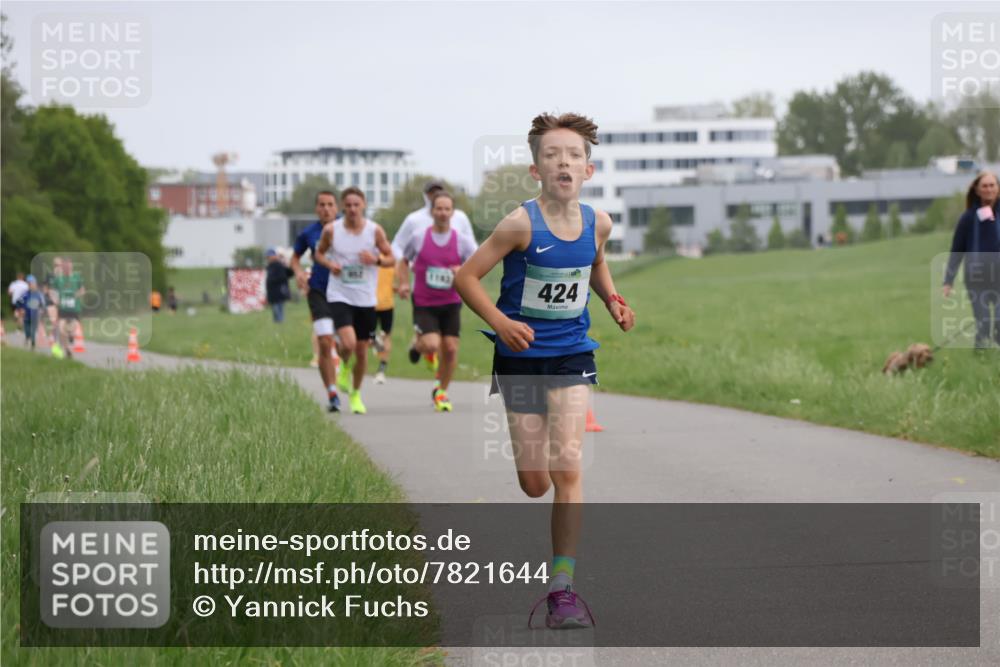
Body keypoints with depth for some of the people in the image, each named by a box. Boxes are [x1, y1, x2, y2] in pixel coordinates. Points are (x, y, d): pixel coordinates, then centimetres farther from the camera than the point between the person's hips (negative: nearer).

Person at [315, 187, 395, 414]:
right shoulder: (331, 230, -5)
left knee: (362, 351, 9)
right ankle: (344, 366, 14)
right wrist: (329, 264, -11)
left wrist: (377, 260, -17)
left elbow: (391, 258, 5)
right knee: (348, 343, -22)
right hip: (339, 296, -2)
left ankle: (356, 394, 30)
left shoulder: (375, 231, -4)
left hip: (366, 299, 2)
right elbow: (319, 253, 11)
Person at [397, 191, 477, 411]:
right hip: (424, 303, -2)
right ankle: (418, 345, 20)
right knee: (432, 345, -19)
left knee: (450, 348, -2)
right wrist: (404, 283, -2)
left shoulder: (462, 241, -2)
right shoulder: (418, 239, -1)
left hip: (451, 303, 2)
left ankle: (441, 392, 20)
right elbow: (404, 261, 14)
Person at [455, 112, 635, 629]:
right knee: (534, 484, 2)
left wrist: (612, 300, 3)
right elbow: (466, 276, -11)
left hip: (572, 357, 2)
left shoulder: (597, 223, -4)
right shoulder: (521, 224, -16)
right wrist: (500, 322, -23)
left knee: (567, 469, -12)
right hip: (521, 357, -2)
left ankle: (563, 587, -8)